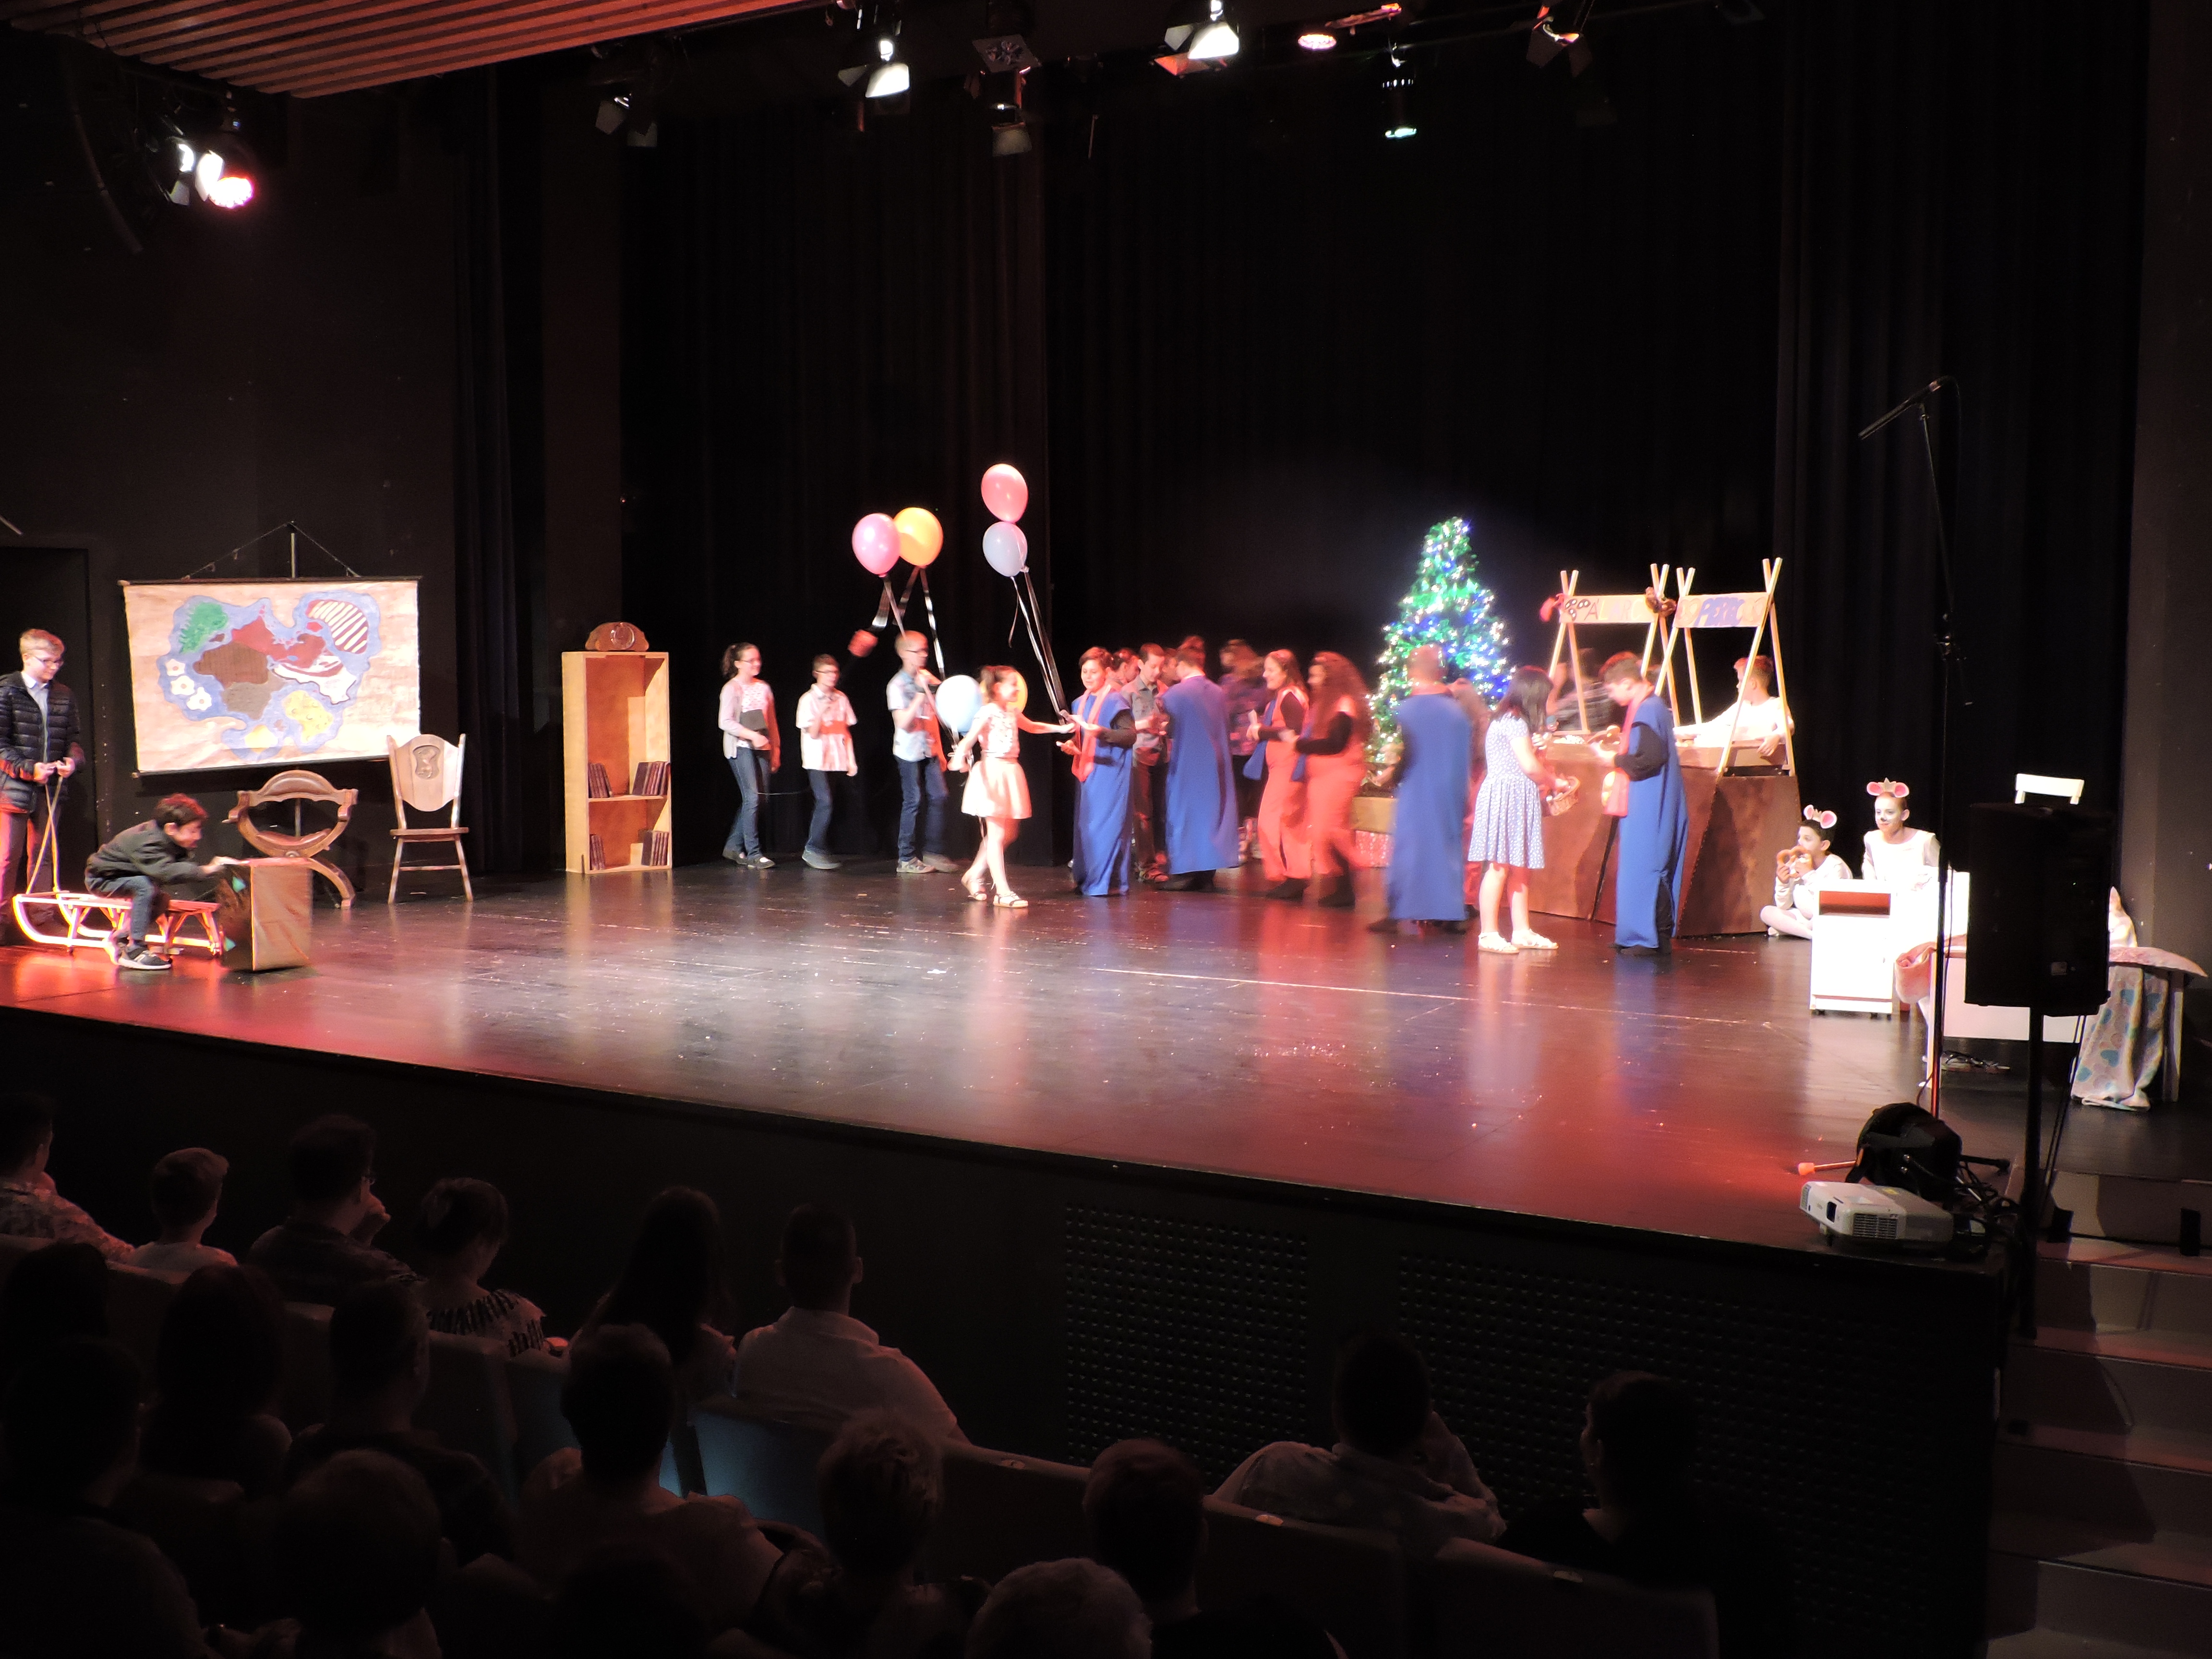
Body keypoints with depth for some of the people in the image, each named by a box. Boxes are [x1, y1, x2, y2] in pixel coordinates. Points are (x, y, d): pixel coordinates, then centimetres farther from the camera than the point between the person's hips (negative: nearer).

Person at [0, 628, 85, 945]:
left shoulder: (63, 696, 11)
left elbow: (72, 737, 17)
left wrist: (73, 760, -4)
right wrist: (29, 769, -16)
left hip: (50, 787, 5)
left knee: (44, 854, 10)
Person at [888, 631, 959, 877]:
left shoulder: (927, 677, 6)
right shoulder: (897, 685, -13)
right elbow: (903, 723, -22)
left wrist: (940, 750, 15)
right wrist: (921, 695, -25)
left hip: (930, 749, 6)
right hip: (910, 752, -6)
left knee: (938, 796, 2)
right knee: (913, 801, -3)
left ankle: (933, 852, 11)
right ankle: (907, 859, 5)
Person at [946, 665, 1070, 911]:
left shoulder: (1013, 713, 13)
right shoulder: (988, 713, -12)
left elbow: (1032, 726, 33)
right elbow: (970, 737, -25)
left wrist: (1061, 729, 32)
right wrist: (960, 755, -45)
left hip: (1010, 773, 9)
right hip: (992, 773, -9)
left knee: (1009, 833, 13)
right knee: (997, 835, -6)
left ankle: (974, 875, 26)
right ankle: (1003, 892, -5)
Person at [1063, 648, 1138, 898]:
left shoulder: (1115, 701, -9)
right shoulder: (1080, 703, 14)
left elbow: (1131, 735, -14)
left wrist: (1102, 732, -27)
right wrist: (1071, 745, 1)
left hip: (1110, 771, -8)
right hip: (1087, 771, 8)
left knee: (1105, 825, -8)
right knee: (1085, 825, 9)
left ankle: (1108, 881, -4)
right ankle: (1087, 879, 16)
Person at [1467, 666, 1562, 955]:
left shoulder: (1508, 719, 20)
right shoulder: (1515, 722, -11)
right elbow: (1529, 765, -15)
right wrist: (1553, 782, 0)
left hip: (1518, 801, 10)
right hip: (1505, 798, -10)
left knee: (1519, 867, 10)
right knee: (1500, 867, -9)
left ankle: (1522, 932, 13)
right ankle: (1489, 934, -8)